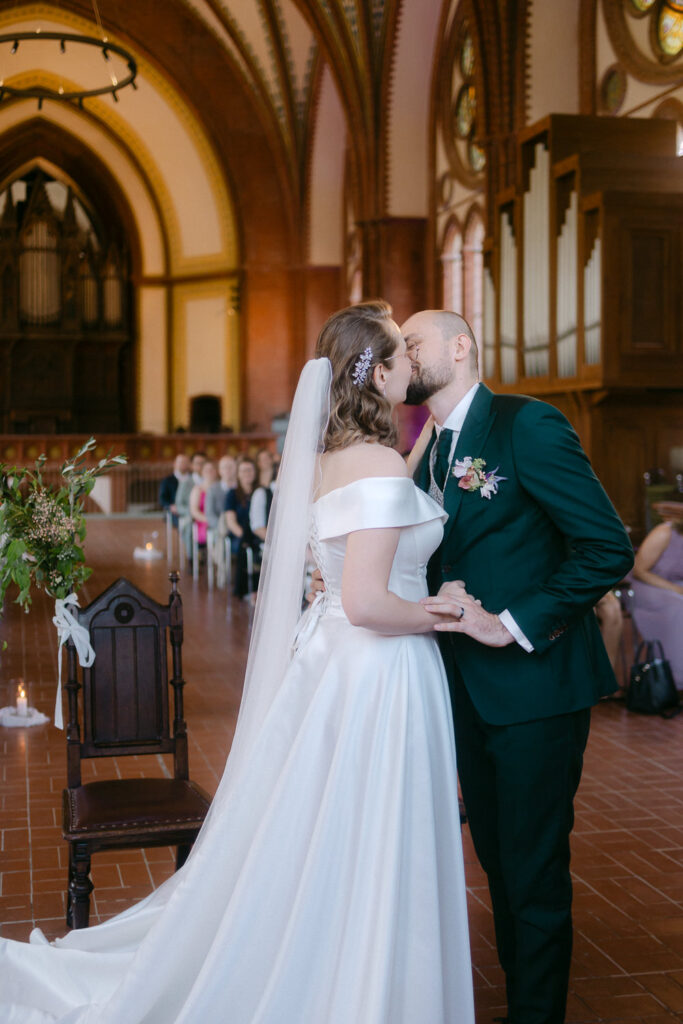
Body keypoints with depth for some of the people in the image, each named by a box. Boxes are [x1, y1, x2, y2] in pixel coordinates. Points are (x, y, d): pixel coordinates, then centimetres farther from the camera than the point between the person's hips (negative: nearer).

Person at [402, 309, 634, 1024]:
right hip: (468, 689, 8)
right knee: (497, 860, 18)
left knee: (534, 870, 2)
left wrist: (515, 626, -19)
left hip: (533, 682, -8)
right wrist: (446, 598, -5)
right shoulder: (428, 455, 12)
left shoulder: (527, 424, -12)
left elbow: (607, 548, -18)